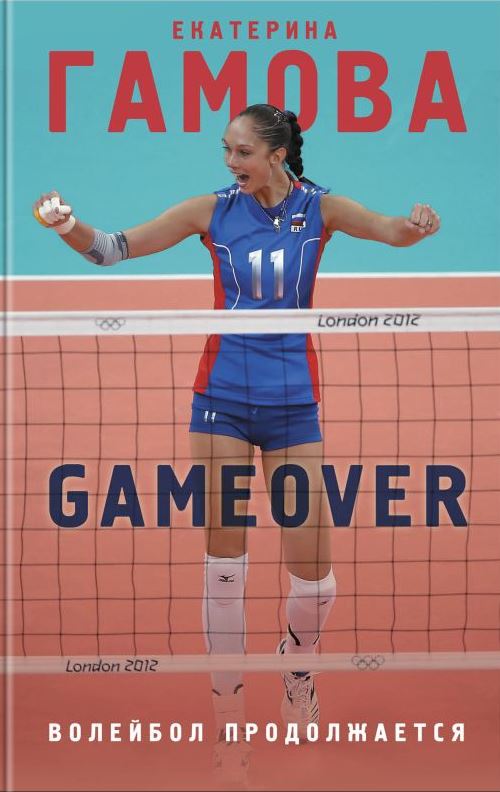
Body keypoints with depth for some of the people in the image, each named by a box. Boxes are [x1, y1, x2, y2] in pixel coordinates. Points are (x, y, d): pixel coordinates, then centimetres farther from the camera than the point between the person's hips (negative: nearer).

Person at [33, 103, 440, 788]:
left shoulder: (318, 208, 0)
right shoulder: (213, 212, 0)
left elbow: (393, 231, -13)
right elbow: (112, 248, -2)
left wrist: (418, 226, -36)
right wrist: (69, 227, -22)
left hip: (292, 399, 0)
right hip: (223, 396, 0)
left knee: (313, 573, -1)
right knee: (224, 559, -1)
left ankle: (297, 666, 31)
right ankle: (229, 709, 12)